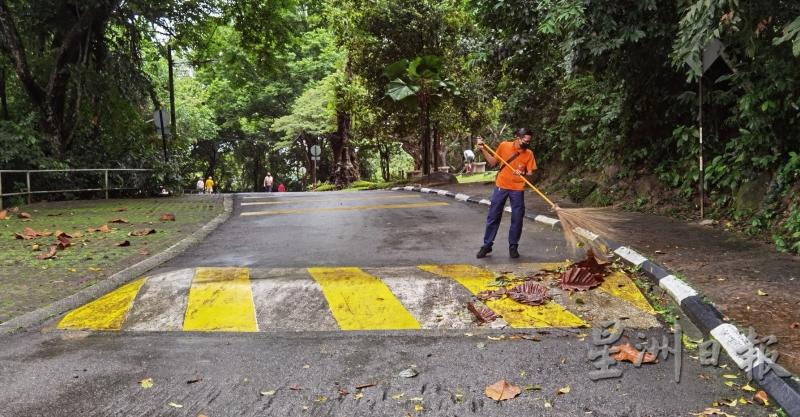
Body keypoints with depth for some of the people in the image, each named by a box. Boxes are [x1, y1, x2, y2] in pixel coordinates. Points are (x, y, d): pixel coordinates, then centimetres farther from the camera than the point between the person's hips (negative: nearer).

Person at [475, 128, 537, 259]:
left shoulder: (529, 153, -3)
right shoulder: (504, 145, -2)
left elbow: (530, 173, -1)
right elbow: (493, 162, 6)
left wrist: (523, 173, -22)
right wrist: (483, 149, -4)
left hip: (517, 189, 0)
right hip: (501, 186, 0)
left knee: (517, 219, 3)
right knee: (493, 217, 4)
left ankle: (513, 246, 17)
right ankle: (487, 245, 13)